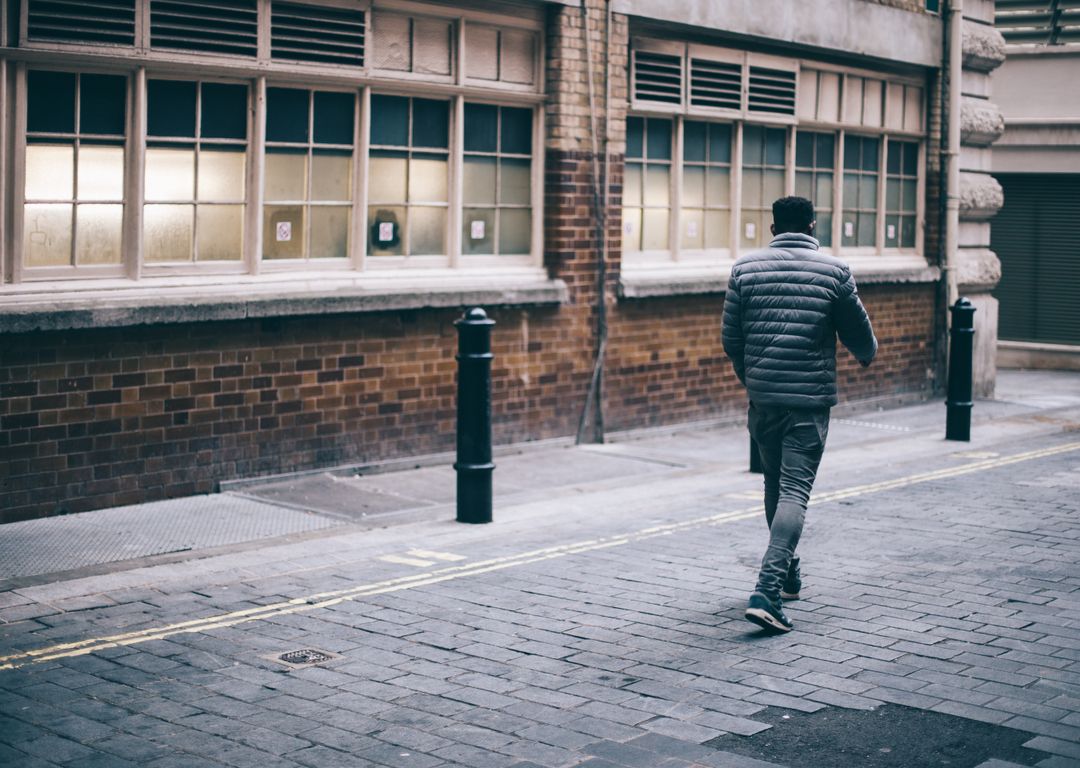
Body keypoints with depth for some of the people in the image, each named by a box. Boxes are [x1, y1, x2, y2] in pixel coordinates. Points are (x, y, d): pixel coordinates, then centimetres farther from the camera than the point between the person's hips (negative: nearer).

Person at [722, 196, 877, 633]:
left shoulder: (745, 269, 3)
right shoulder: (834, 272, -3)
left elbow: (731, 339, 5)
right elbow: (858, 334, 7)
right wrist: (867, 355, 31)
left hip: (762, 396, 3)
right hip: (810, 399, -3)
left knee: (775, 485, 19)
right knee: (794, 491, -5)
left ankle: (786, 574, 34)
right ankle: (767, 590, -18)